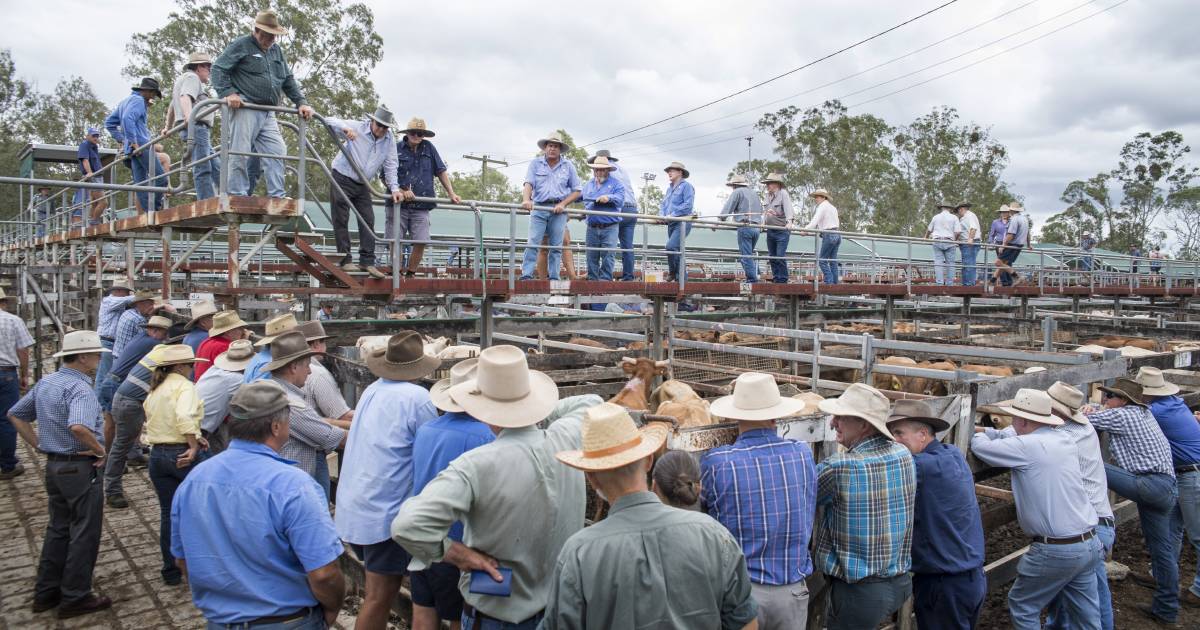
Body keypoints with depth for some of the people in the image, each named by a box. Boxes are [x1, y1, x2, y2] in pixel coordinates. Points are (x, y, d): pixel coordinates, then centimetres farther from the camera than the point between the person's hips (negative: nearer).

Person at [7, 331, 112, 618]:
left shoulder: (45, 383, 7)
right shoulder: (80, 388, -22)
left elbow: (15, 415, 17)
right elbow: (78, 427, -38)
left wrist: (39, 445, 14)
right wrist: (100, 450, -22)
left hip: (53, 464, 9)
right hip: (80, 468, -9)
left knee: (58, 529, 20)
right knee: (84, 533, 4)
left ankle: (46, 593, 29)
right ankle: (75, 598, 13)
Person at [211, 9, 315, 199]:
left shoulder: (277, 51, 21)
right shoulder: (241, 45, 1)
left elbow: (289, 80, 23)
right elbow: (218, 68, -5)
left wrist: (301, 102, 10)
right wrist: (227, 93, -20)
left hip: (267, 114, 6)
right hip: (244, 109, -6)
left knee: (276, 152, -3)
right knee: (240, 154, -8)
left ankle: (277, 197, -2)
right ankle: (238, 196, -5)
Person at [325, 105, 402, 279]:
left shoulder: (390, 141, -1)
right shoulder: (357, 127, -12)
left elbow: (390, 166, 0)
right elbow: (329, 121, -16)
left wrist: (394, 188, -12)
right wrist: (344, 128, -37)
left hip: (362, 186, 4)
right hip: (342, 179, -4)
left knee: (368, 221, -3)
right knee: (341, 221, -3)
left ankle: (367, 261, 0)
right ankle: (345, 260, 1)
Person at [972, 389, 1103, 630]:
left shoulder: (1026, 447, -17)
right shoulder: (1066, 440, 6)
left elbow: (980, 447, -4)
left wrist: (977, 433, 17)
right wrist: (985, 430, 26)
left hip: (1055, 550, -7)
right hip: (1090, 544, 8)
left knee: (1022, 607, 12)